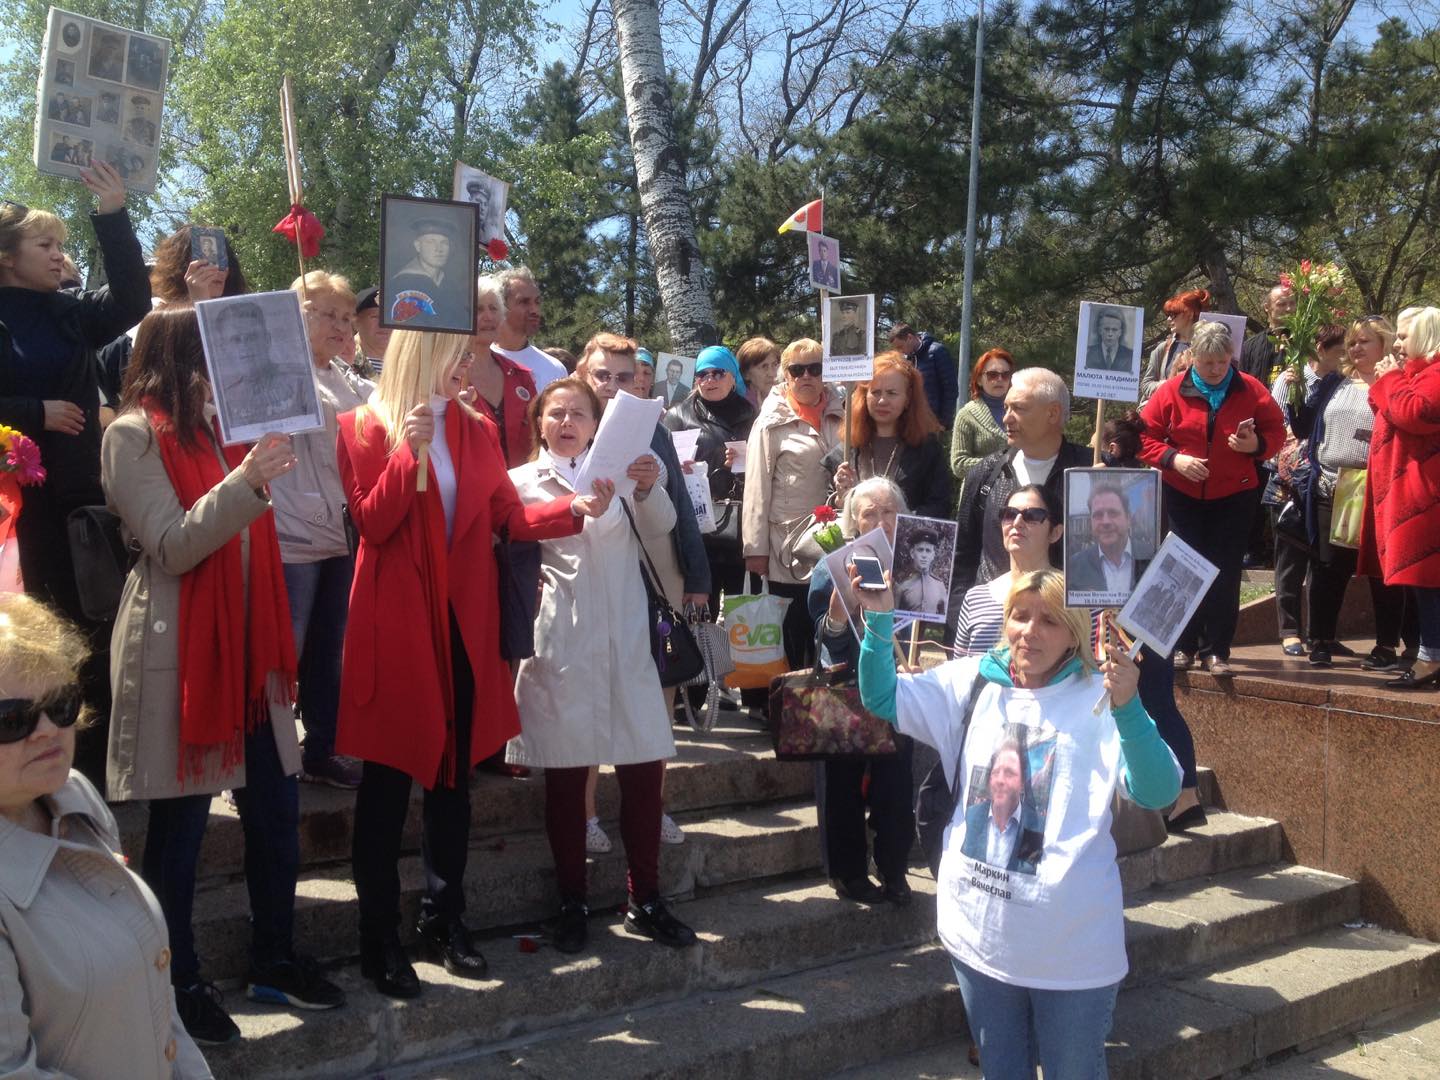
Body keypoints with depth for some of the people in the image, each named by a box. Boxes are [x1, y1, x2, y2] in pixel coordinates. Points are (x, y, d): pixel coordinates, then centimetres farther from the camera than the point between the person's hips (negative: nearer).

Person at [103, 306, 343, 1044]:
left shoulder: (220, 426, 17)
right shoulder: (134, 434, -7)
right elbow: (172, 547, -17)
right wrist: (247, 482, -26)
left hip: (248, 643, 8)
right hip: (179, 653, -7)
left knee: (275, 810, 10)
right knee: (179, 826, 2)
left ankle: (273, 962, 24)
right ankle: (179, 986, 15)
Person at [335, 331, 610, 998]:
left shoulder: (477, 431, 11)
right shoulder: (365, 429, -2)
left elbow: (509, 516, 5)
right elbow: (371, 525, -10)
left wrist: (575, 508, -9)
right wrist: (407, 454, -19)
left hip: (463, 620, 5)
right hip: (396, 620, -5)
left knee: (453, 771, 11)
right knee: (389, 777, 0)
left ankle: (444, 920, 23)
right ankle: (379, 938, 9)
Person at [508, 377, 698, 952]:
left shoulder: (619, 473, 13)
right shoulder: (522, 482, 8)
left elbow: (657, 529, -3)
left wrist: (650, 488, -22)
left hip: (625, 641, 2)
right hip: (559, 647, -2)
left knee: (645, 769, 0)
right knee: (566, 776, 3)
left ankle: (645, 902, 12)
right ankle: (572, 905, 14)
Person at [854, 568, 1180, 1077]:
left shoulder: (1099, 699, -12)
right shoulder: (973, 681, 2)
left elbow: (1157, 792, -22)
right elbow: (881, 697, 5)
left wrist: (1128, 708, -38)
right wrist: (879, 619, -10)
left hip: (1071, 945, -4)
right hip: (980, 934, 4)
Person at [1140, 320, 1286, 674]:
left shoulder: (1251, 390, -3)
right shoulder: (1172, 391, -5)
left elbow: (1276, 431, 4)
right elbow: (1145, 437, -2)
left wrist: (1257, 445, -17)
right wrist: (1173, 458, -18)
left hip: (1234, 495, 0)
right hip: (1183, 495, 0)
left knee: (1225, 573, 0)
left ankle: (1217, 649, 7)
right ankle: (1184, 645, 15)